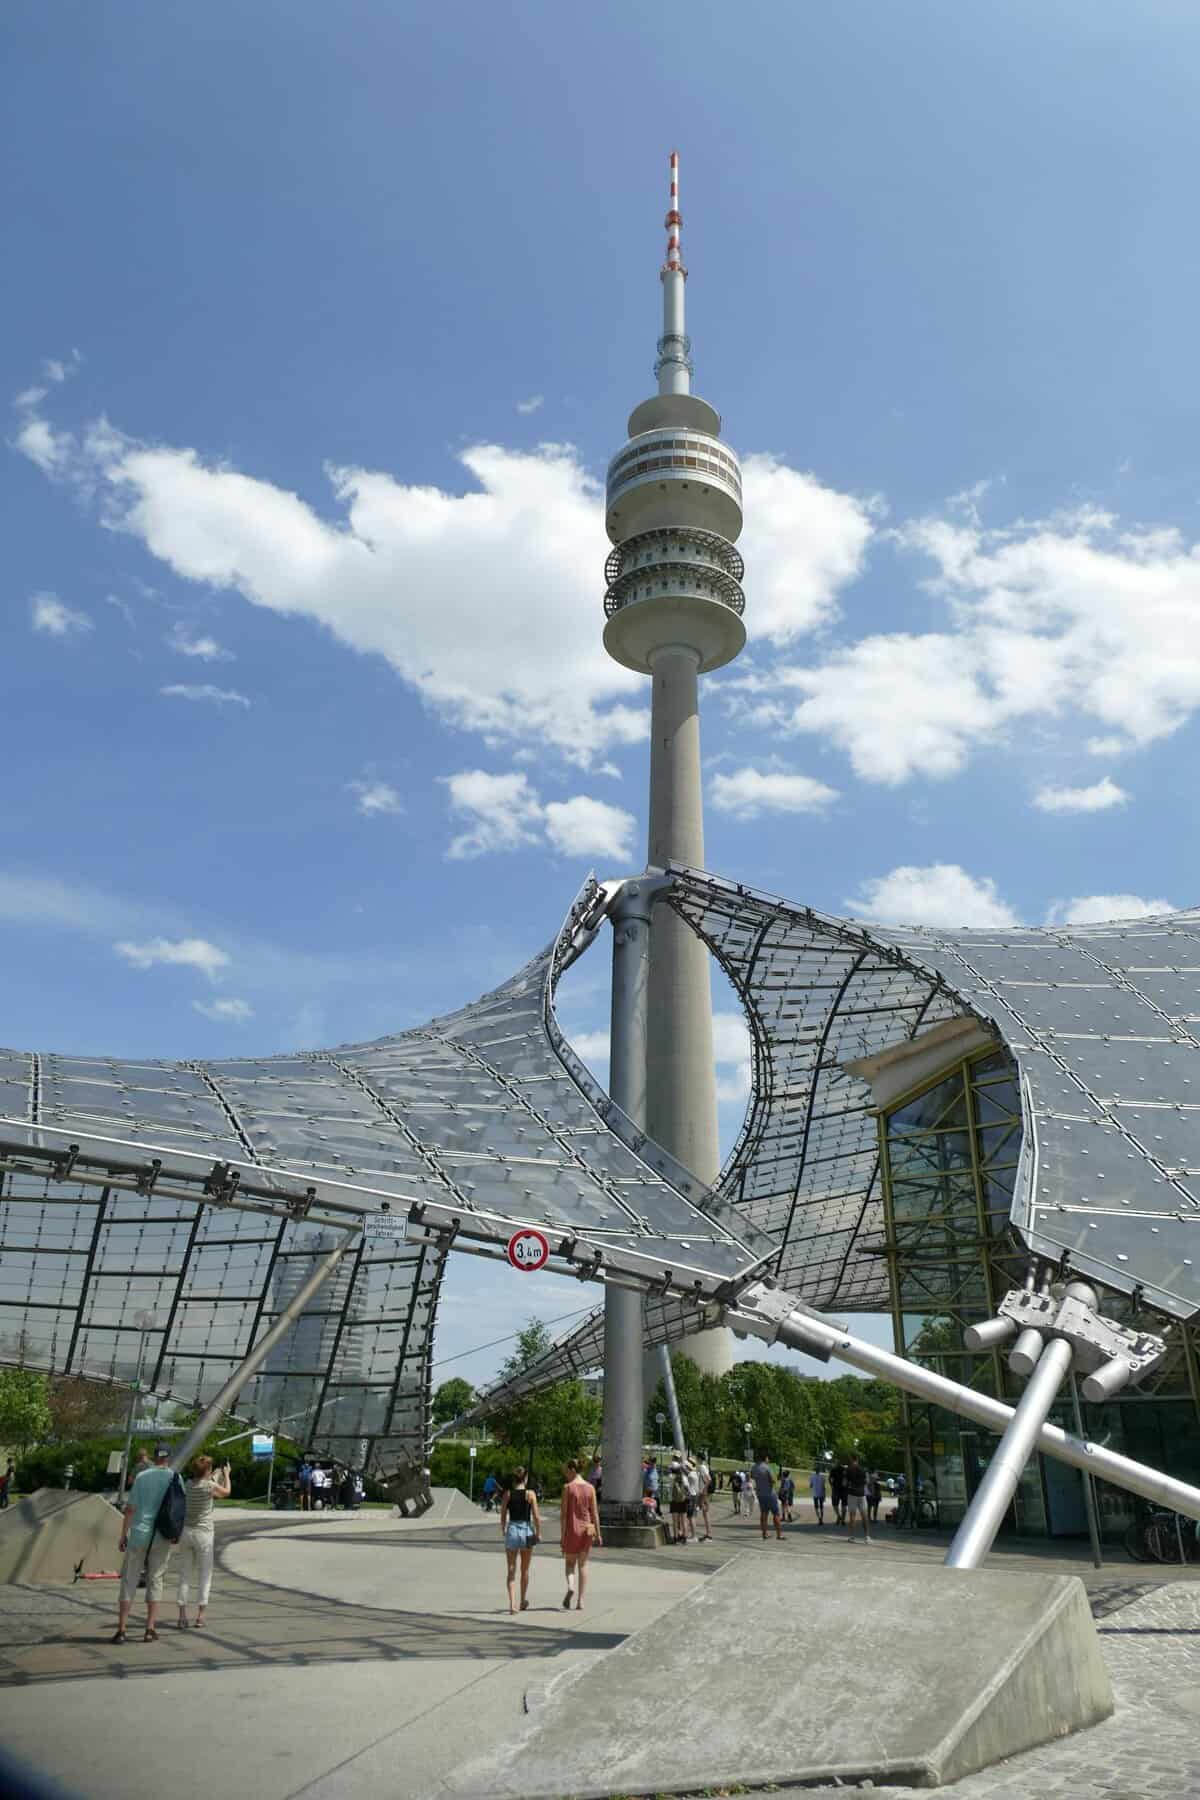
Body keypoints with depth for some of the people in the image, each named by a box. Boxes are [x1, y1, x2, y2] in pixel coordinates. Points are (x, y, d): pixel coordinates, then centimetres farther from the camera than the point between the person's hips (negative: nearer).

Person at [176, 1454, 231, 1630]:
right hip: (203, 1533, -5)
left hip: (186, 1531, 5)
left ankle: (182, 1616, 10)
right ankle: (200, 1616, 3)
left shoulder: (187, 1485, 1)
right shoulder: (210, 1486, -14)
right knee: (204, 1576, 5)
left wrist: (218, 1475, 29)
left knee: (185, 1574, 11)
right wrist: (226, 1474, 21)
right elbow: (226, 1492, 7)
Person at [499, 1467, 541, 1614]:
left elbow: (503, 1516, 2)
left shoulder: (508, 1494, -1)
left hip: (512, 1530, 0)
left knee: (511, 1570, 4)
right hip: (527, 1531, 0)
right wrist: (538, 1533, 3)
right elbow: (536, 1516, -9)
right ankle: (523, 1601, 30)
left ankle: (512, 1603, -11)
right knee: (525, 1570, 17)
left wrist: (503, 1531, 18)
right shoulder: (530, 1494, -6)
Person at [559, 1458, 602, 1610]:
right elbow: (594, 1512, 2)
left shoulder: (568, 1487, -9)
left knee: (570, 1563, 14)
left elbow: (563, 1513, -10)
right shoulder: (590, 1487, 1)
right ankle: (580, 1600, 10)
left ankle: (570, 1586, -14)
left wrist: (562, 1535, -6)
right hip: (587, 1529, 3)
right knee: (583, 1564, 13)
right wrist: (598, 1533, 7)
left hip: (572, 1529, -3)